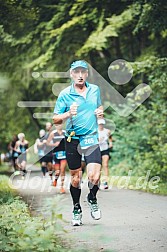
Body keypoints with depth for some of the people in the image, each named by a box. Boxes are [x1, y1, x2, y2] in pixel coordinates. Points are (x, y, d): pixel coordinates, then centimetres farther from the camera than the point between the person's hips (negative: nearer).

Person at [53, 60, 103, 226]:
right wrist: (68, 114, -21)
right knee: (75, 177, 7)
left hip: (91, 138, 1)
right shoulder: (65, 94, -4)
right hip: (72, 139, -1)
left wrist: (100, 112, 2)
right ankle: (76, 210, 28)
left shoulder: (95, 90, 6)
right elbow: (55, 120, -2)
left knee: (94, 176, -15)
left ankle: (92, 199, 17)